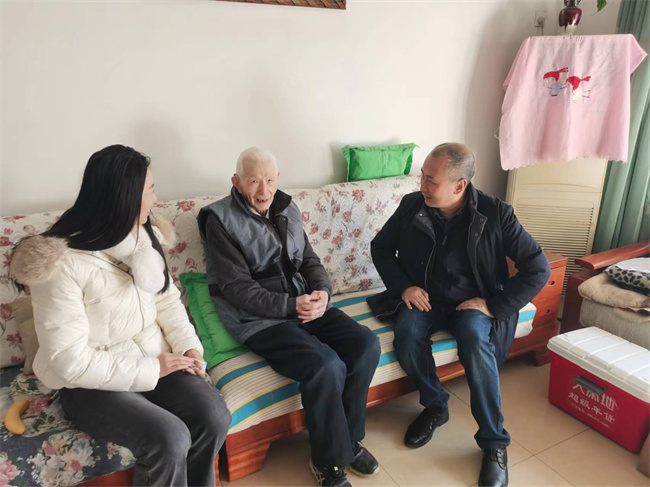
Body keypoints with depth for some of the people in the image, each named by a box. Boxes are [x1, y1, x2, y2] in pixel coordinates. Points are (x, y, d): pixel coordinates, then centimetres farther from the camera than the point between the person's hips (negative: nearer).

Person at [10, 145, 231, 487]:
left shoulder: (144, 236, -1)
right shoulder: (60, 264, -22)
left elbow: (167, 299, 8)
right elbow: (71, 362, -22)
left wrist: (188, 346, -8)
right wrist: (149, 369, -19)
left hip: (153, 360, 6)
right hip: (91, 383, -5)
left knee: (214, 416, -16)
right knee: (170, 439, -26)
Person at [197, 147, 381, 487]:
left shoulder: (287, 210, 11)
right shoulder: (220, 220, -8)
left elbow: (310, 261, 14)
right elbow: (237, 288, -13)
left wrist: (322, 291, -9)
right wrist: (291, 306, -23)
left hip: (305, 304, 7)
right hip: (259, 320, -6)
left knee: (367, 345, -12)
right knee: (326, 366, -28)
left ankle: (348, 437, 9)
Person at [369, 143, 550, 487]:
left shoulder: (496, 214, -14)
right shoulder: (412, 205, -7)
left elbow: (538, 268, -11)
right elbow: (381, 246, 6)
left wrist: (494, 304, -18)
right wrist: (403, 286, -8)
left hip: (472, 303, -2)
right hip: (423, 298, 2)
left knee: (475, 341, -33)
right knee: (407, 333, -29)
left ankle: (494, 443, -13)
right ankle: (435, 406, 0)